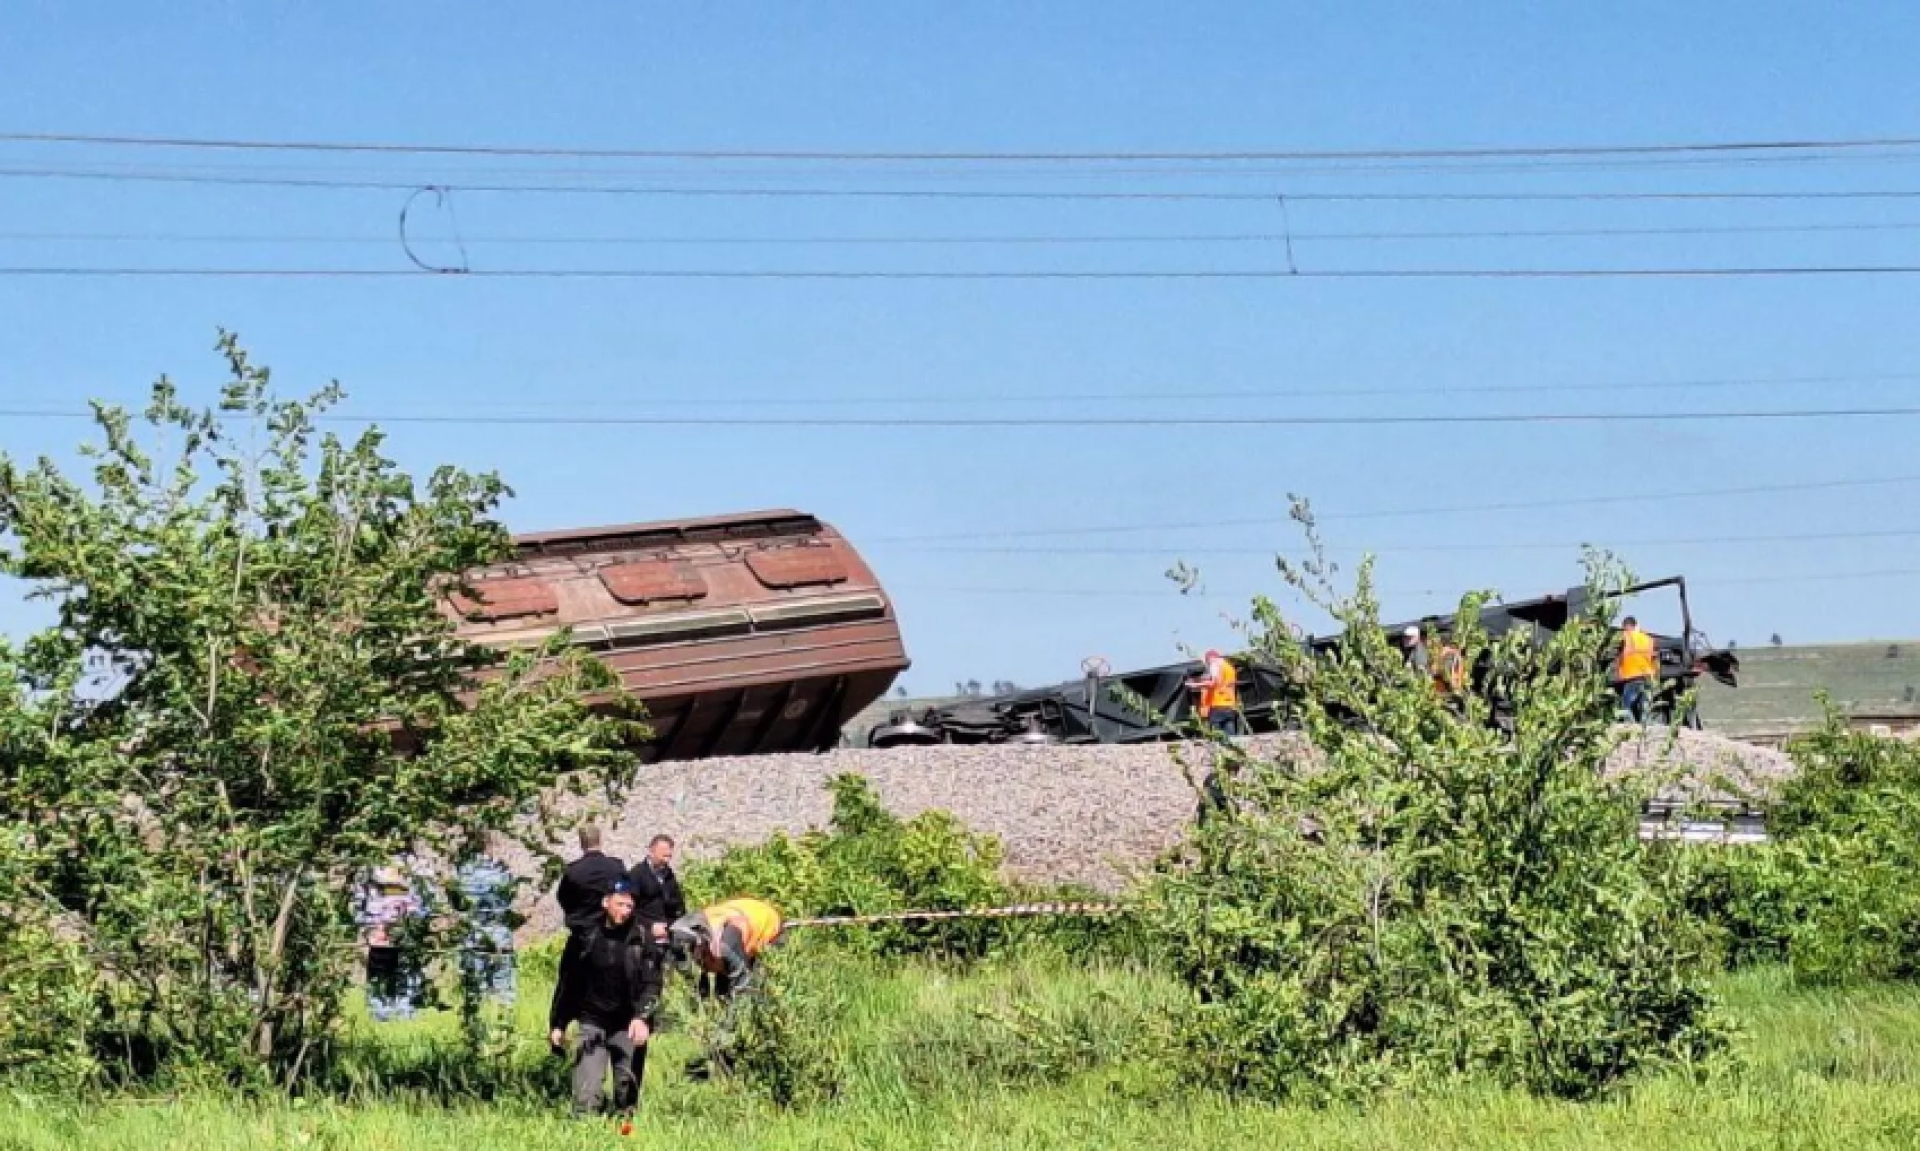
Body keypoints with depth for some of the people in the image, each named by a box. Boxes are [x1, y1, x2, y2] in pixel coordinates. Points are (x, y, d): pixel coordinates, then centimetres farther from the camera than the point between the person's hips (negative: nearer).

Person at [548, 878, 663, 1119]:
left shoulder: (642, 940, -3)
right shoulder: (584, 936, 1)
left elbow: (652, 984, -9)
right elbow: (567, 982, 10)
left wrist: (641, 1018, -26)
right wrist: (557, 1024, 10)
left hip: (628, 1026, 0)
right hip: (592, 1022, 0)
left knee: (628, 1089, 5)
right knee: (587, 1092, -13)